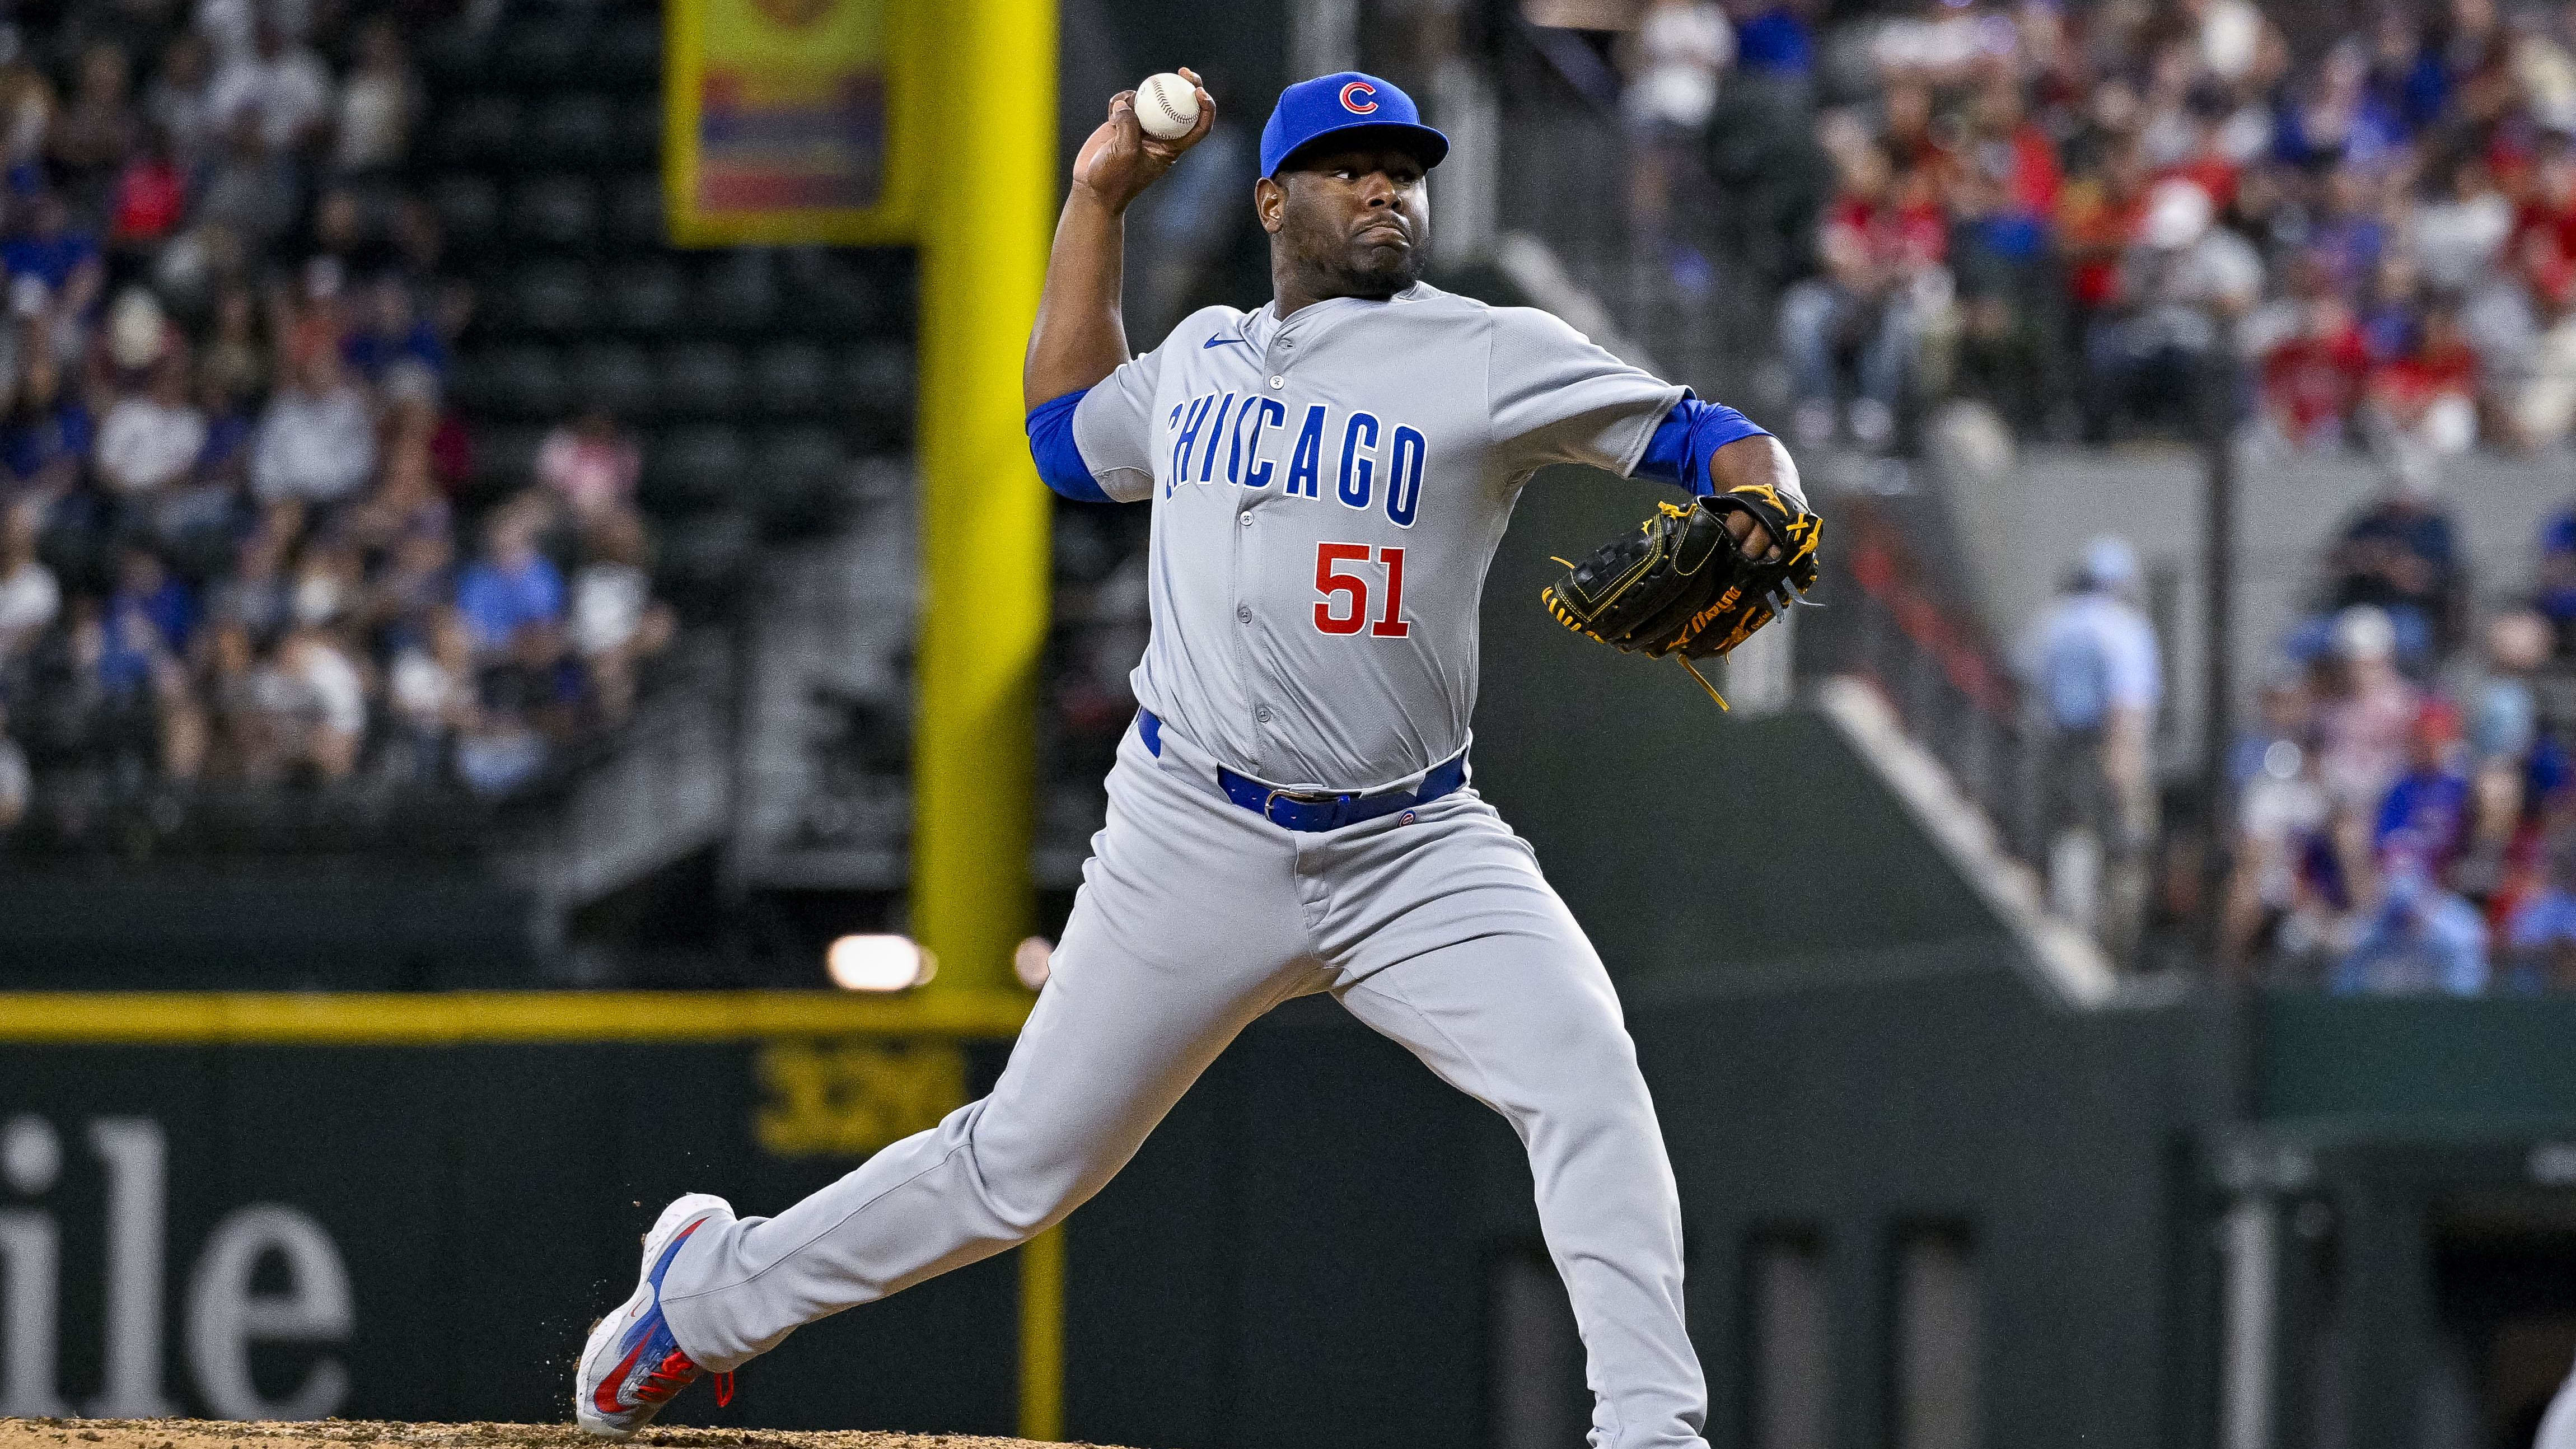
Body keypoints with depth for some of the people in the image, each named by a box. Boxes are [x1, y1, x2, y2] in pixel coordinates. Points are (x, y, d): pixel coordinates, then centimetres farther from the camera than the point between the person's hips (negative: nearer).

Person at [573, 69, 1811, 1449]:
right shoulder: (1201, 358, 13)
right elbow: (1065, 436, 32)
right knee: (1017, 1167, 6)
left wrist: (1758, 510, -29)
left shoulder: (1492, 357, -1)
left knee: (1583, 1067, -26)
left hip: (1408, 852, -2)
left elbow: (1700, 437, -6)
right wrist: (1097, 198, 26)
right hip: (1195, 846, 2)